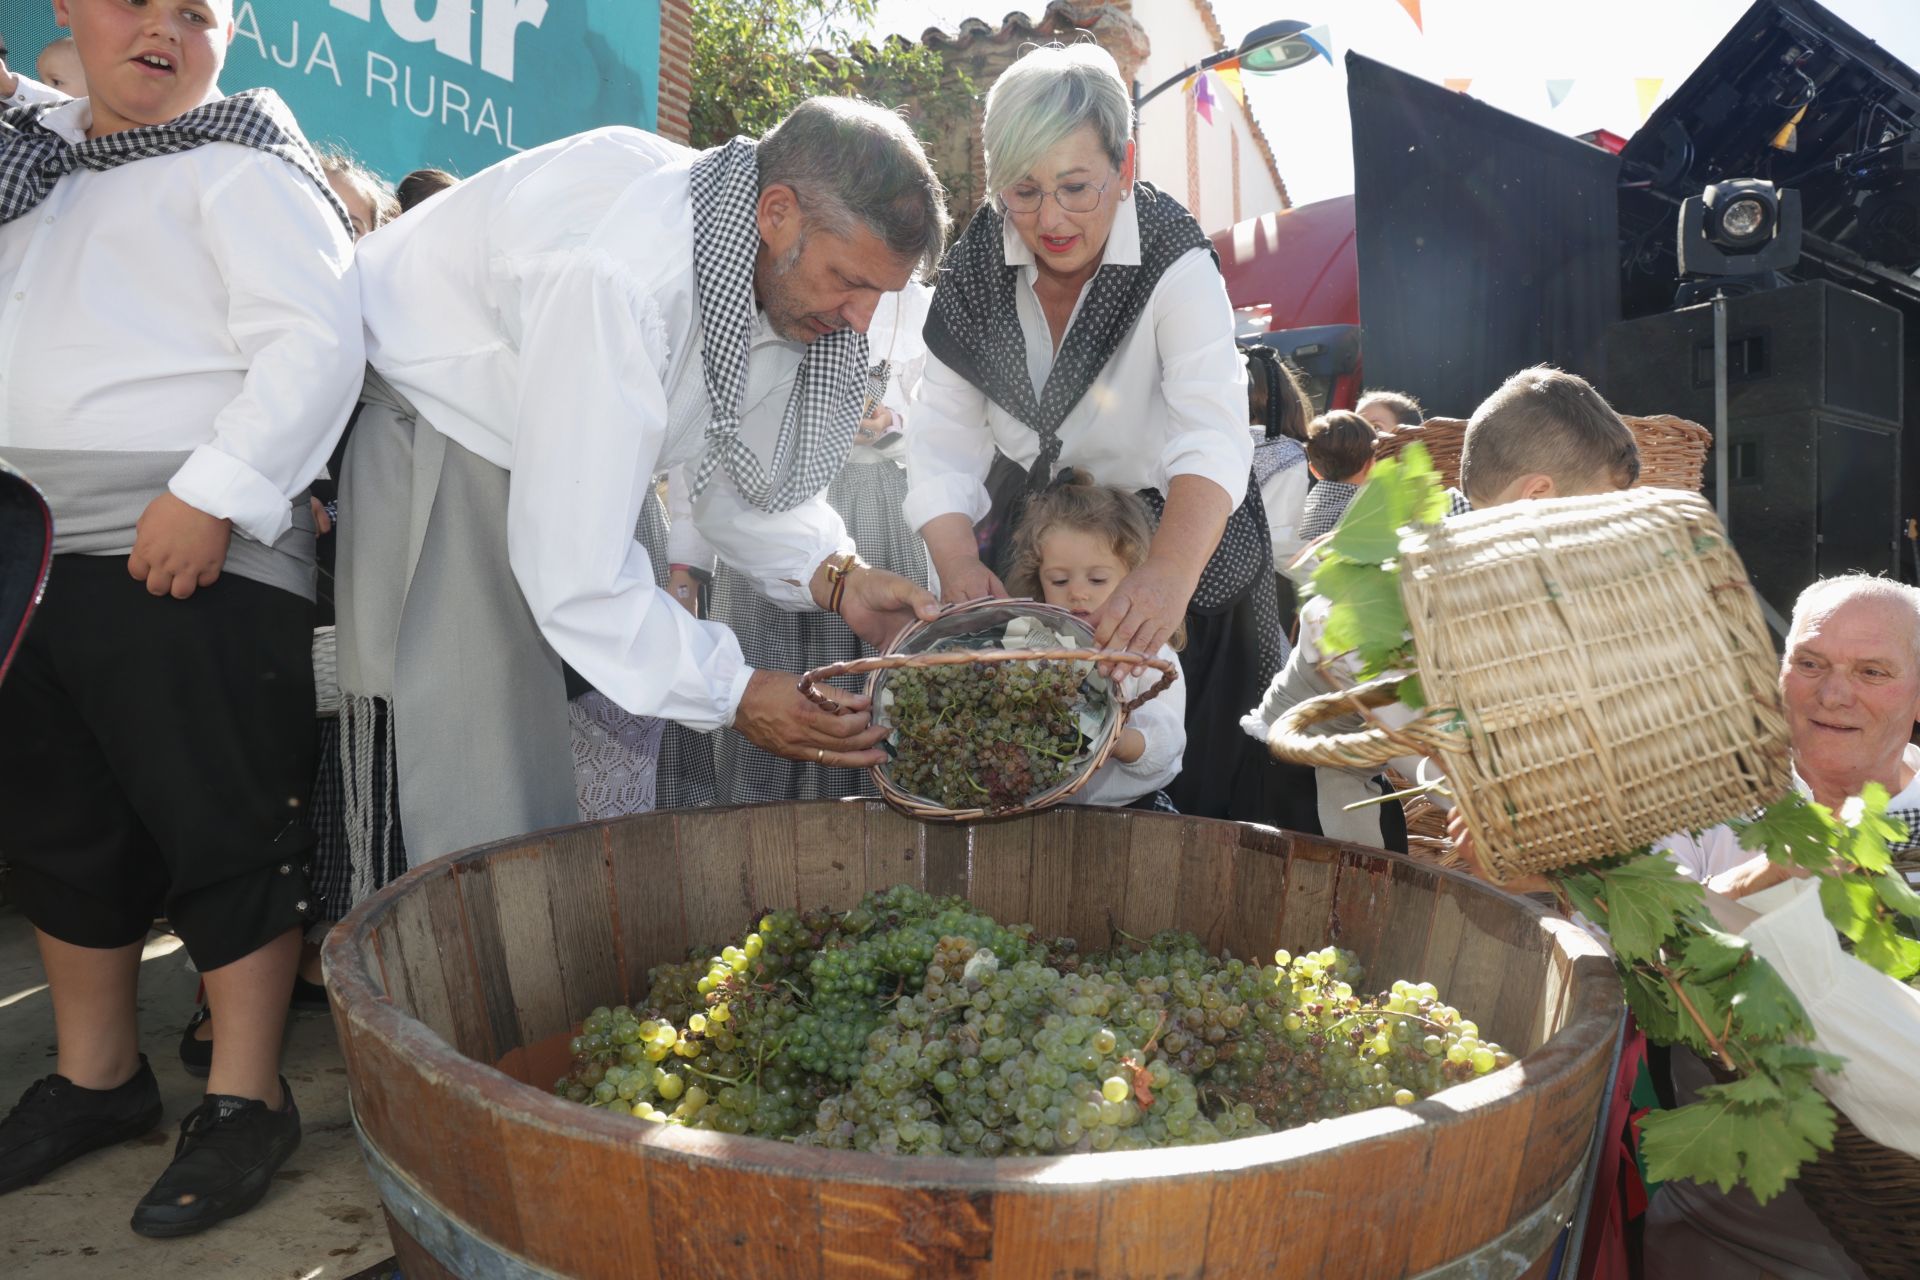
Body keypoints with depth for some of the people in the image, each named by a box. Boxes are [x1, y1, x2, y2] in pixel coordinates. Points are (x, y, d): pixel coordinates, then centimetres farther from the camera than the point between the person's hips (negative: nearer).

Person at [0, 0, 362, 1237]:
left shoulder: (238, 162, -3)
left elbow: (317, 339, -15)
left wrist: (211, 495, -22)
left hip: (191, 561, -8)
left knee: (221, 829, -3)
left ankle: (246, 1100, 12)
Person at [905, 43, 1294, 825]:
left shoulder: (1176, 263, -23)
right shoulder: (975, 267, -10)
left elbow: (1213, 437, -38)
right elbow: (944, 438, -13)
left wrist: (1170, 573, -56)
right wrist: (957, 562, -32)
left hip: (1179, 539, -3)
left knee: (1202, 779, 5)